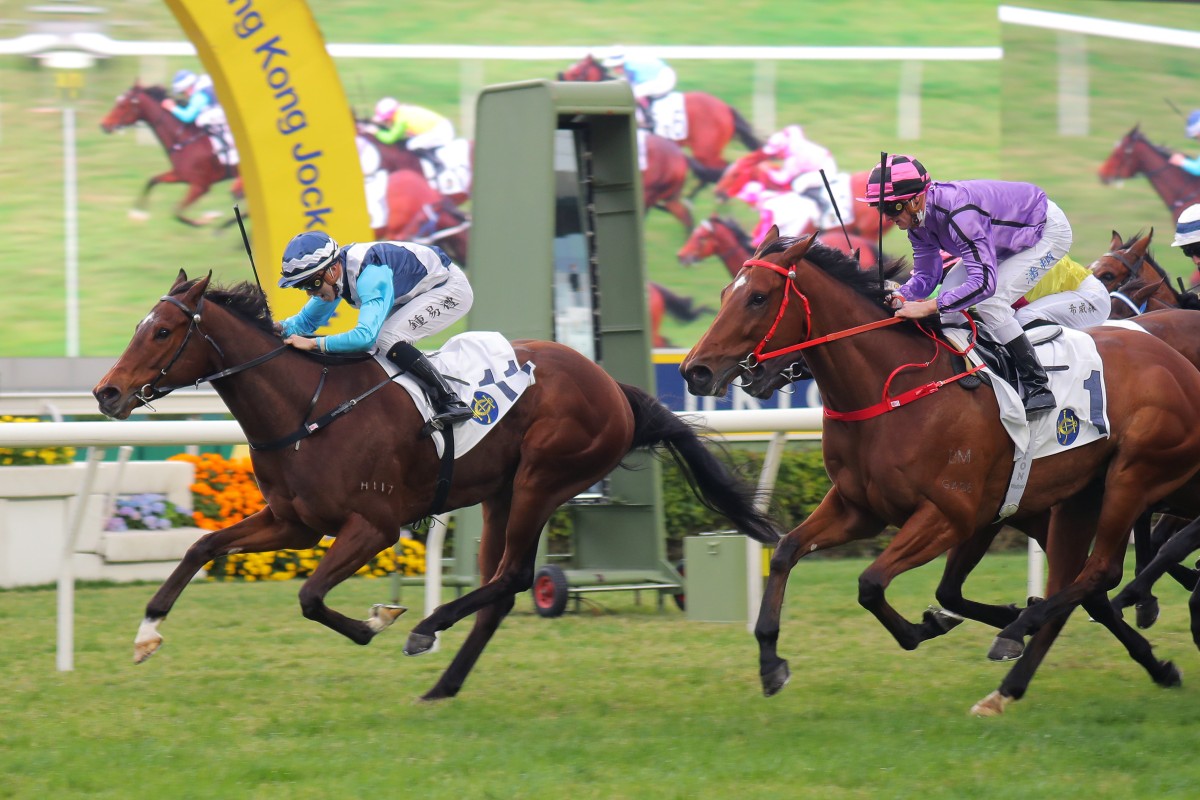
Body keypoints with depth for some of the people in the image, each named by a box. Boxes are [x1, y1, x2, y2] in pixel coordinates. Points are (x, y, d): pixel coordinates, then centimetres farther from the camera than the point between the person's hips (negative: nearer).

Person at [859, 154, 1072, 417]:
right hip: (1010, 238, 9)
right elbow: (926, 277, -1)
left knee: (990, 302, -22)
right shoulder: (918, 220, -11)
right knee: (949, 294, -1)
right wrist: (898, 296, -23)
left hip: (1049, 231, -9)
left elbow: (984, 282, -45)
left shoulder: (959, 213, -40)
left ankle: (1038, 388, -14)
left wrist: (928, 307, -49)